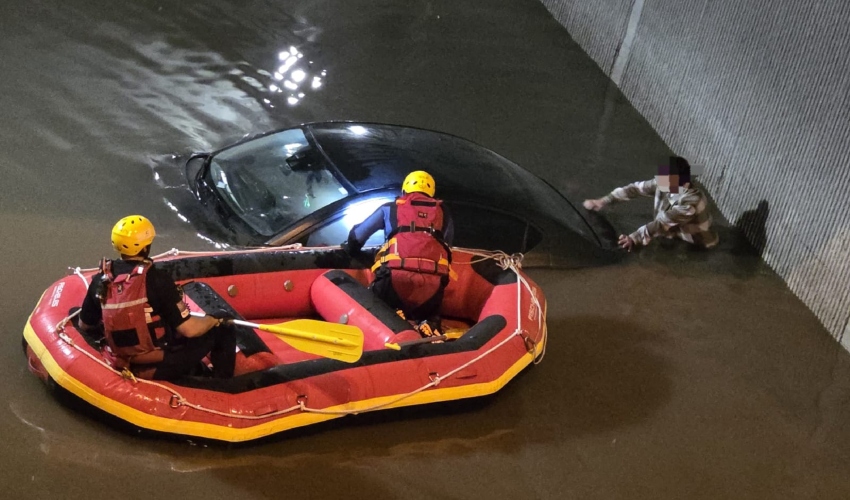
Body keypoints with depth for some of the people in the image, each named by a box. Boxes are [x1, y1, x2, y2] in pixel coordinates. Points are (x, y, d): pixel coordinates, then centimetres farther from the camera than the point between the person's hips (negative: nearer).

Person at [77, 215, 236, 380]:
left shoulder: (100, 281, -5)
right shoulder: (156, 280, -20)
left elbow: (85, 326, 9)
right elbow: (189, 329, -19)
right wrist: (215, 320, 1)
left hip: (125, 365, 6)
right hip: (161, 367, -6)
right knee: (222, 332, 7)